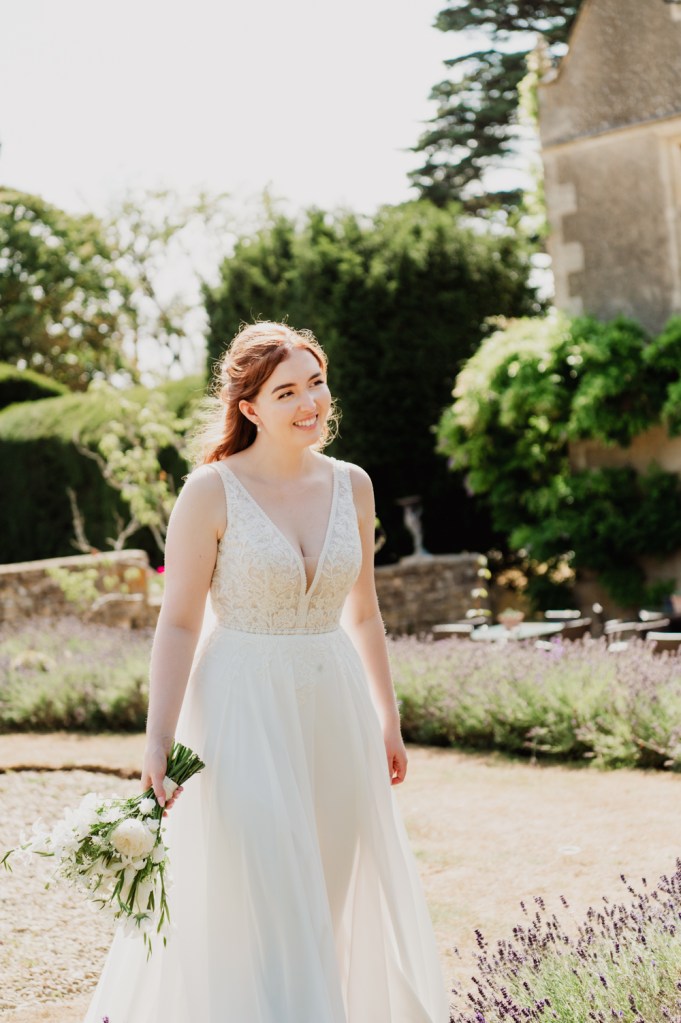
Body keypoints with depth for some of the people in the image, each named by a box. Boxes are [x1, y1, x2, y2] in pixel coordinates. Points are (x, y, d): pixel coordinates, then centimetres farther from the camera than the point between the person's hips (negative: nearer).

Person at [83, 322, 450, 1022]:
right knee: (255, 901, -3)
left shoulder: (351, 486, 5)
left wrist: (387, 719, 16)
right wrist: (158, 742, -17)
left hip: (333, 709, 5)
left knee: (335, 895, 13)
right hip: (243, 709, -5)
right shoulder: (211, 492, -10)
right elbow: (179, 623, -11)